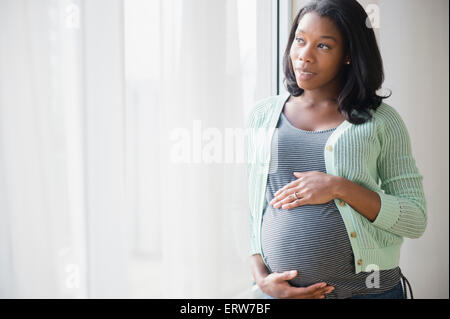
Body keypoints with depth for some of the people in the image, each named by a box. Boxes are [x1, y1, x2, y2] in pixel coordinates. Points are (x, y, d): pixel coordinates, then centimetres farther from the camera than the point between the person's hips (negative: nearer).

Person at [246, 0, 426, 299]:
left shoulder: (382, 120, -2)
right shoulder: (263, 115, 6)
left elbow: (416, 220, -5)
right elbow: (256, 207, 9)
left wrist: (340, 187, -16)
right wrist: (262, 277, -3)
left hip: (366, 288, -1)